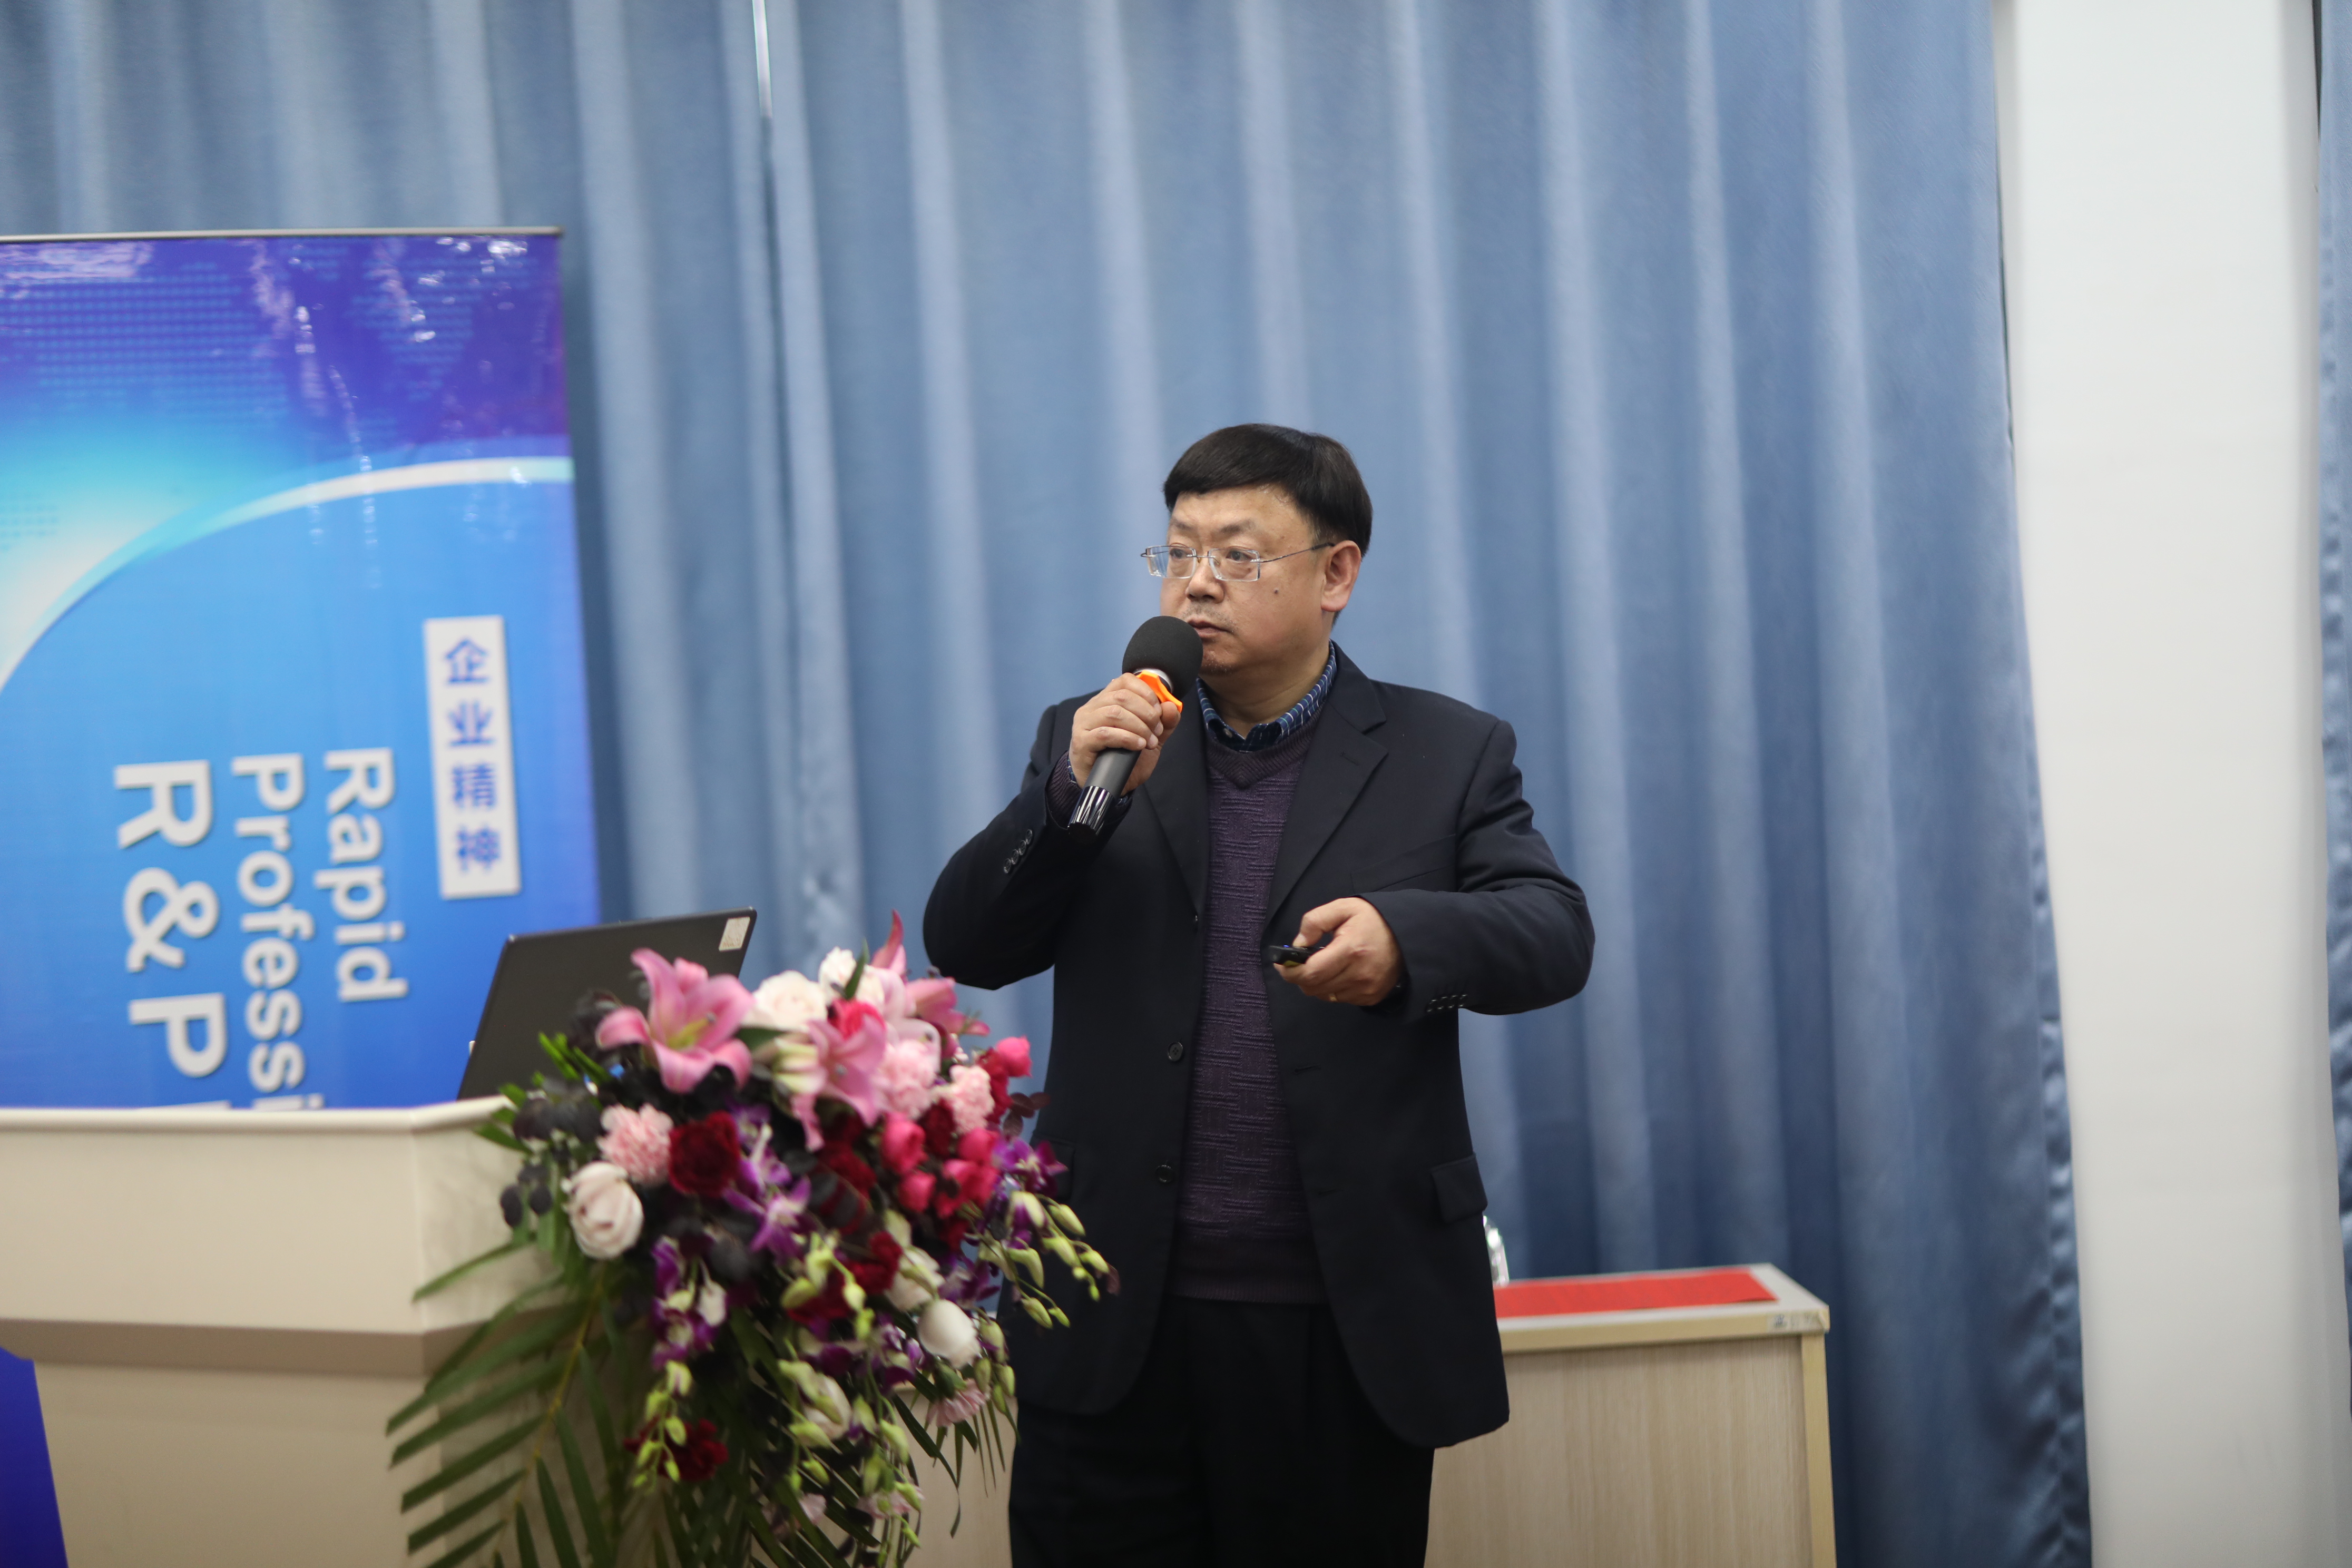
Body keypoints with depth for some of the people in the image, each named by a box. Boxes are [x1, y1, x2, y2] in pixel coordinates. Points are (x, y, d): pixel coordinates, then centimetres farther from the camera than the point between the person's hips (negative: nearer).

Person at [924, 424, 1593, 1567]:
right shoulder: (1091, 741, 11)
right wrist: (1074, 793, -13)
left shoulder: (1447, 754, 5)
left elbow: (1555, 935, -6)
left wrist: (1404, 935, -27)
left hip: (1349, 1336, -1)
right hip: (1116, 1326, 2)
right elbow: (966, 947, 4)